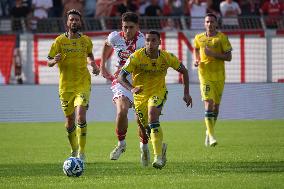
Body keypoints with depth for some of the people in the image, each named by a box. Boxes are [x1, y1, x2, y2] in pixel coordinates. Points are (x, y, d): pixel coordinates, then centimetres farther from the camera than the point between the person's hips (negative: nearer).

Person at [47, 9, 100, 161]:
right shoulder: (60, 41, -2)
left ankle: (81, 151, -12)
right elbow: (49, 62, 0)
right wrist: (55, 60, -23)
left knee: (81, 116, -19)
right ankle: (74, 150, 31)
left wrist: (93, 65, 5)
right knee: (70, 120, 8)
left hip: (83, 84, 0)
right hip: (66, 86, 0)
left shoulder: (86, 41, 4)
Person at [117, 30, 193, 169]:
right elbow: (121, 77, -18)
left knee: (152, 116, -28)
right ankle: (160, 147, 41)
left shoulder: (166, 57, -13)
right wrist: (131, 89, -37)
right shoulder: (136, 57, -18)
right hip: (140, 95, 2)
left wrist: (186, 93, 0)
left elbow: (183, 71, 4)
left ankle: (158, 156, -27)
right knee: (145, 126, 8)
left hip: (158, 92, -2)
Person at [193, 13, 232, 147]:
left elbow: (228, 57, -5)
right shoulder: (198, 38, 5)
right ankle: (211, 135, -20)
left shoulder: (222, 38, -3)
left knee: (216, 105, 8)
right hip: (204, 74, 0)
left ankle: (209, 132, 31)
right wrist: (196, 59, 6)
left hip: (219, 75, 0)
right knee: (208, 103, -16)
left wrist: (213, 54, -17)